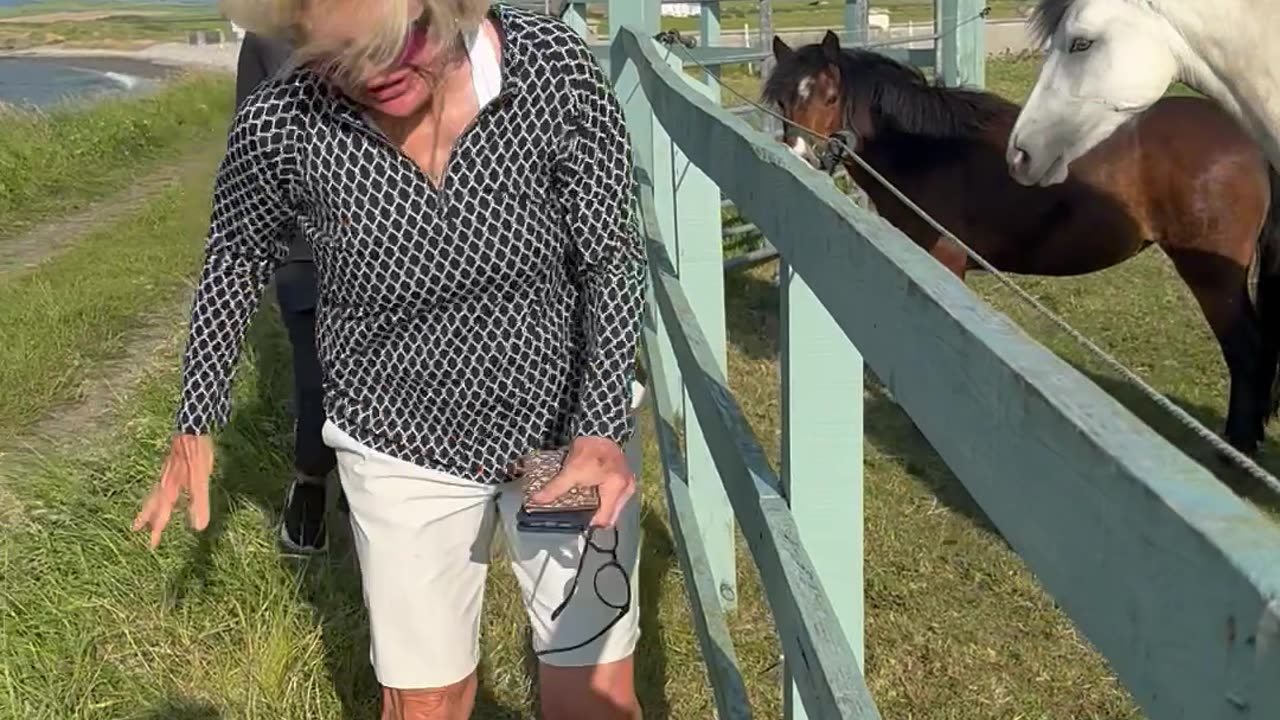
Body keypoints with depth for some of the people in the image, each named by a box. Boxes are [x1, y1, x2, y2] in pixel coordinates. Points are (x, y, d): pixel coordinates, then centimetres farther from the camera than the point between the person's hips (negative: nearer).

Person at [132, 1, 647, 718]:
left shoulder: (553, 65, -22)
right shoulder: (280, 126, -20)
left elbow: (614, 260, -12)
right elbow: (237, 261, 2)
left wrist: (604, 429, -23)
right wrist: (196, 426, 7)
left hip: (573, 419, 0)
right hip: (403, 445, 0)